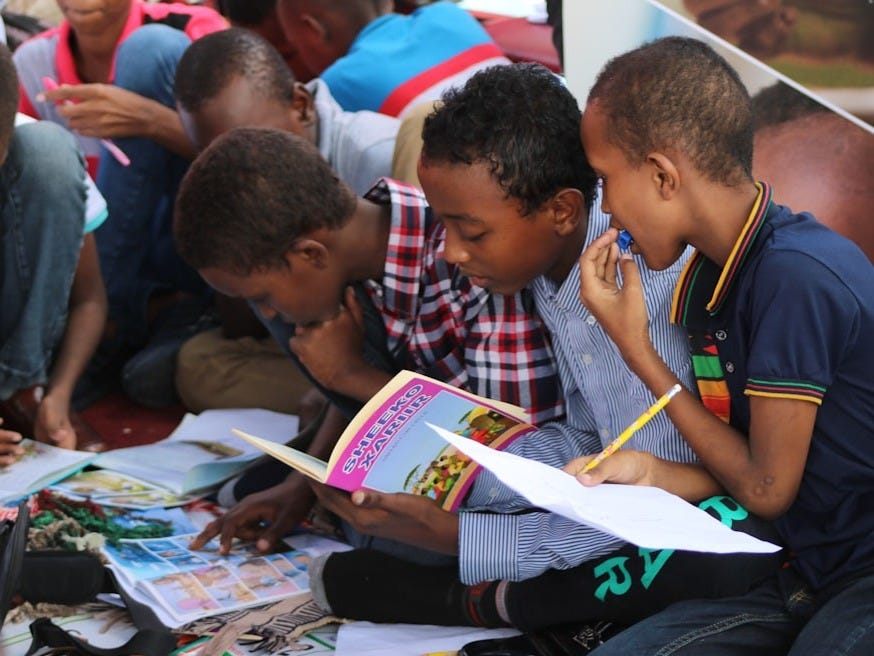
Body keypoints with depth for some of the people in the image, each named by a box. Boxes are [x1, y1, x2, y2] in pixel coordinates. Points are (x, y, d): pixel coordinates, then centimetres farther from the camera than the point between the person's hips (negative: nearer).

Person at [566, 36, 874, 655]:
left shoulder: (796, 274, -21)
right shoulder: (707, 280, 6)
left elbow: (767, 488, -13)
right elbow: (756, 472, 9)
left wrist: (636, 349, -9)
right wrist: (652, 472, -9)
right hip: (806, 577, 7)